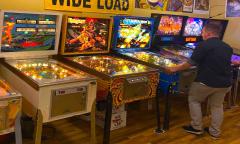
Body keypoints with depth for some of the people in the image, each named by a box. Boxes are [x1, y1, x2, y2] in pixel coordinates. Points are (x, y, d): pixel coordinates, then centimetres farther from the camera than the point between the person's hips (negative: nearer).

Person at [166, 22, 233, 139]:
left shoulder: (204, 45, -12)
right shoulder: (227, 47, 9)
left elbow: (191, 63, -14)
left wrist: (175, 69, -5)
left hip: (206, 81, -6)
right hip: (224, 82, 6)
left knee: (194, 100, 15)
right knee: (217, 105, 19)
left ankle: (196, 128, 18)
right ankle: (215, 132, 26)